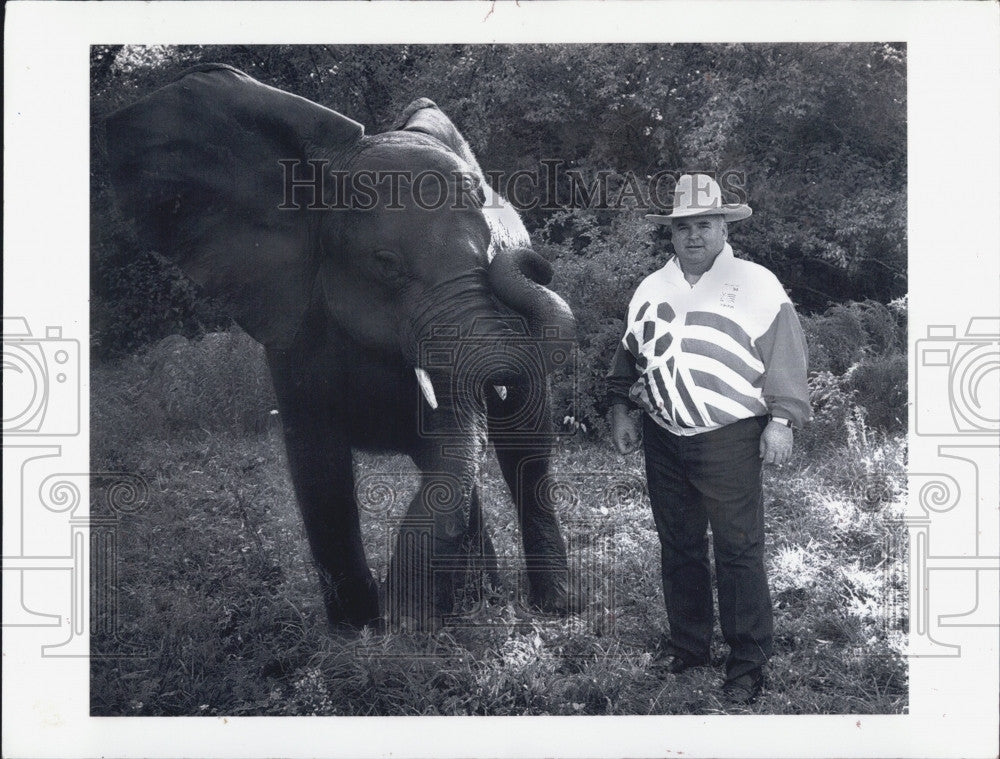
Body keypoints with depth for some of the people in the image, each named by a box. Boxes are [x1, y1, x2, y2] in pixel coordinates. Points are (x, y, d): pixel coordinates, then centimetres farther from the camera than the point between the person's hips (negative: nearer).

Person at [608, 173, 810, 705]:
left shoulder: (757, 285, -2)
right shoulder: (650, 289, 12)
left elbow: (785, 360, -4)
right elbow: (628, 357, 21)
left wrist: (780, 422, -10)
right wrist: (622, 412, 16)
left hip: (729, 440, -5)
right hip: (663, 441, 5)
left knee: (738, 551, -3)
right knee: (678, 545, 14)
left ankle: (748, 662, 10)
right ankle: (687, 642, 29)